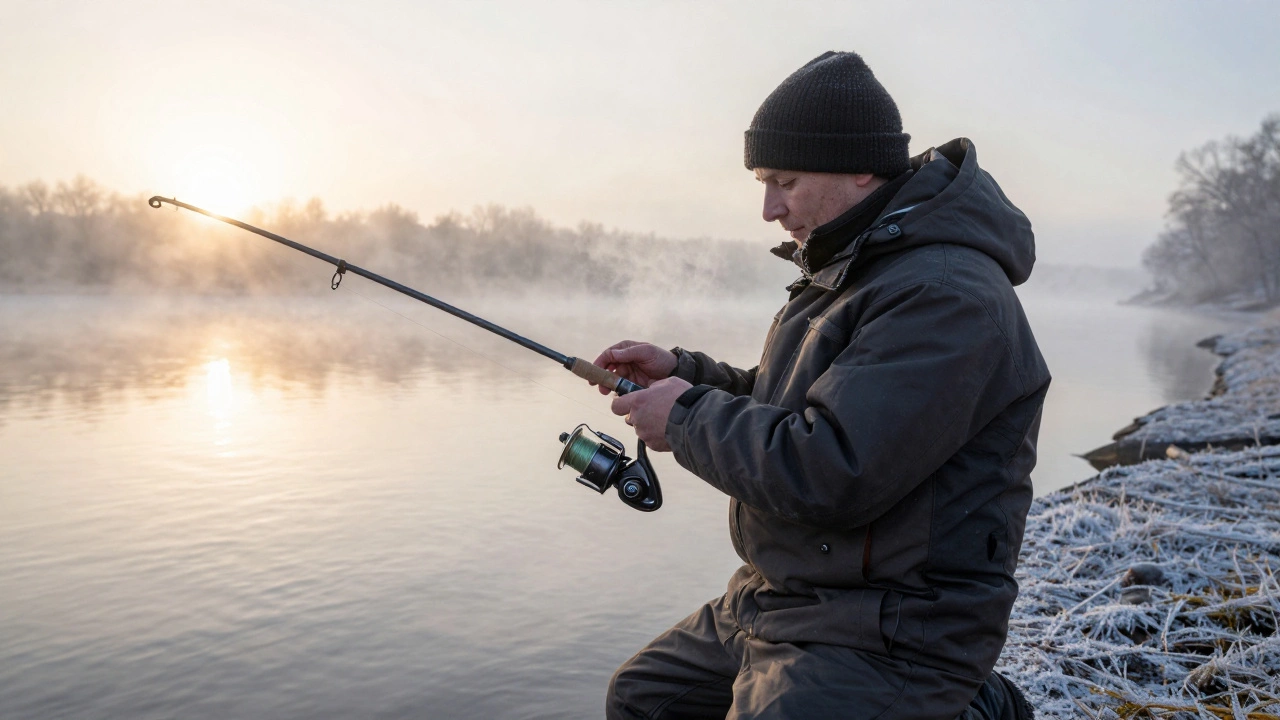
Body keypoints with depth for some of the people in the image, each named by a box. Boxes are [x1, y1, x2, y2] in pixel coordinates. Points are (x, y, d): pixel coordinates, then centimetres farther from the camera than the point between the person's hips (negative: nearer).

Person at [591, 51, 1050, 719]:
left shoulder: (946, 294, -22)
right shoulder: (846, 267, 10)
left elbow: (829, 476, -27)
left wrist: (689, 417, -15)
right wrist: (682, 373, 3)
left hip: (892, 632, -9)